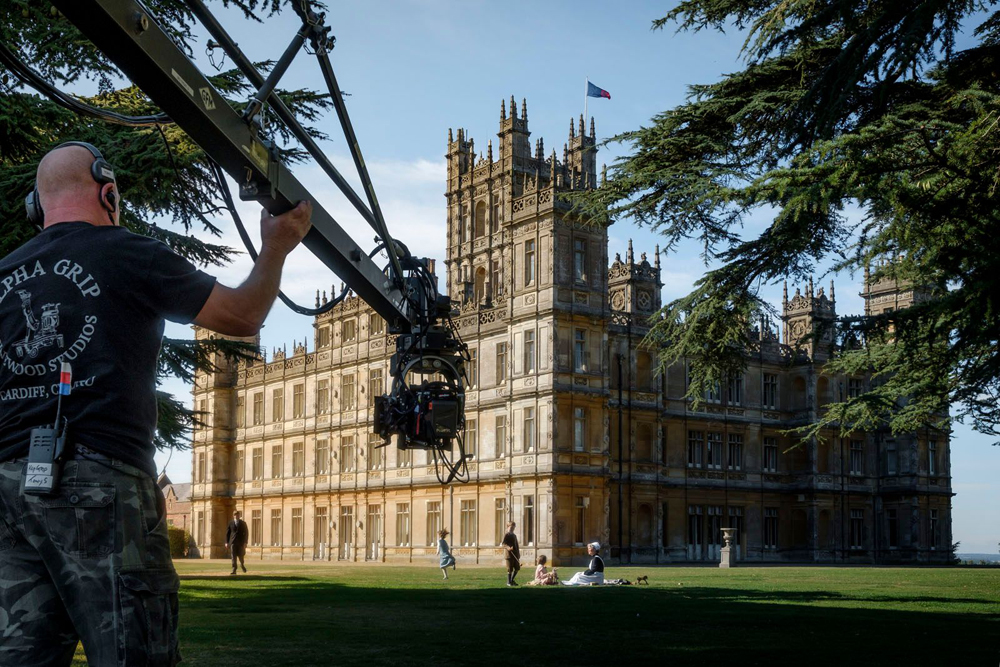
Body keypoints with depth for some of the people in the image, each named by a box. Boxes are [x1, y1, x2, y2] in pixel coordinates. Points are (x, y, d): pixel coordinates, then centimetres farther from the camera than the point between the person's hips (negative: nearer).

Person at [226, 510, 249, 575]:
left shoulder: (243, 523, 5)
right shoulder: (231, 523, 7)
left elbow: (246, 533, 4)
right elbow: (227, 533, 9)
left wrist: (245, 542, -4)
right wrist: (227, 542, 2)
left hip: (241, 542, 0)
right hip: (233, 542, 0)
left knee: (240, 555, 2)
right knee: (234, 556, -7)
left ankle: (242, 564, 33)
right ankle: (234, 570, -7)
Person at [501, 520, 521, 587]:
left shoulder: (514, 536, 18)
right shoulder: (506, 535, -5)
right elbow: (503, 544, -15)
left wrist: (518, 554, 19)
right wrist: (508, 547, -33)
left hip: (515, 555, 7)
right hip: (509, 554, -7)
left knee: (517, 568, 9)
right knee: (510, 569, -4)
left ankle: (512, 580, 24)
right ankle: (509, 582, 7)